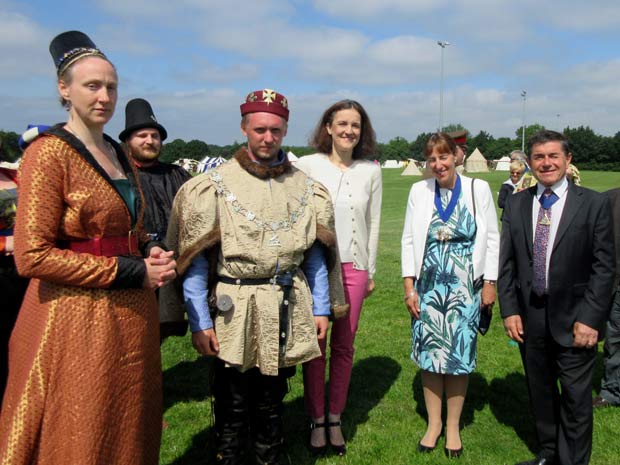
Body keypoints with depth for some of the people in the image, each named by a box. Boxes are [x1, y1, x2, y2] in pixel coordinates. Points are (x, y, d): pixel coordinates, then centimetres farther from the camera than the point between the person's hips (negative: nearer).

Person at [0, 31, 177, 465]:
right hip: (77, 320, -7)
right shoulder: (49, 152, -11)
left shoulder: (120, 154, 12)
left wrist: (152, 253, 2)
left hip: (132, 315, 7)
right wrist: (132, 272, -16)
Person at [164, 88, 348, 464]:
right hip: (233, 310, -3)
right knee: (233, 405, 7)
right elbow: (195, 261, -6)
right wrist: (199, 322, -9)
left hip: (287, 310, 3)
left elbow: (315, 254, 12)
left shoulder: (305, 187, 7)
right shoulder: (215, 185, -5)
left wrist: (321, 308, 8)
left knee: (272, 401, 16)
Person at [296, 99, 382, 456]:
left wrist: (371, 271, 10)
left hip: (353, 267, 2)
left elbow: (373, 223, 8)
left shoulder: (371, 171, 4)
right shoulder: (308, 165, -2)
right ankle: (316, 420, 21)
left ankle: (335, 419, 25)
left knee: (344, 346, 9)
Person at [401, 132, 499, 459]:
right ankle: (433, 422, 23)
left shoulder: (478, 189, -1)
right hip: (429, 285, 2)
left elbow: (492, 238, 2)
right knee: (429, 353, 6)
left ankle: (453, 426, 20)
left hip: (465, 286, -1)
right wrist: (409, 287, -1)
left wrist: (489, 283, -2)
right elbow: (409, 239, 4)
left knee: (459, 354, 4)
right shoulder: (419, 190, 2)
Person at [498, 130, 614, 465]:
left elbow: (603, 266, -6)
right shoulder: (516, 205, 4)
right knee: (540, 392, 16)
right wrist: (509, 310, -2)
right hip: (530, 317, 3)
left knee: (576, 398, 4)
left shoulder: (594, 204, -5)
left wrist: (590, 318, -12)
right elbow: (507, 263, 5)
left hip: (574, 320, -3)